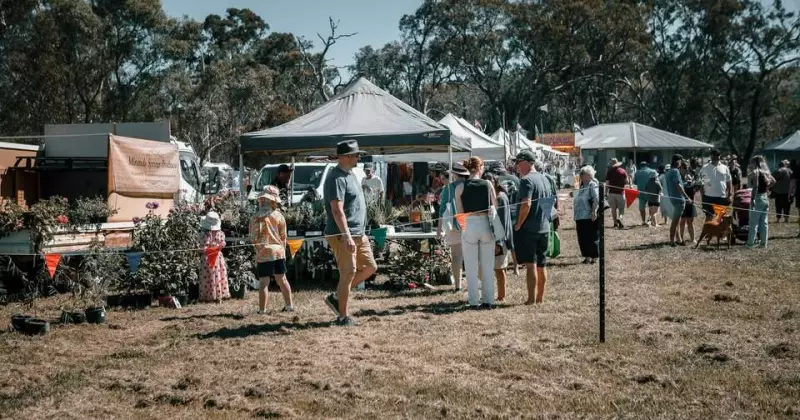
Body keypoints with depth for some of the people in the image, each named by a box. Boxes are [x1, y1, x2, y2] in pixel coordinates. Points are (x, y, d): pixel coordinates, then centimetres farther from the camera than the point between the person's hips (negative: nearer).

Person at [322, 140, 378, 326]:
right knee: (348, 273, -5)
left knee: (370, 267, 13)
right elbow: (337, 210, -24)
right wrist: (347, 236, -30)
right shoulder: (337, 178, -16)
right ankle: (343, 317, 5)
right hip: (343, 235, -10)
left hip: (358, 234, 10)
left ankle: (336, 297, 19)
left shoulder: (350, 174, 16)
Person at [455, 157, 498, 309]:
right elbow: (495, 207, 2)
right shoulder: (487, 185, 0)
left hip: (469, 226, -1)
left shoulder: (460, 187, -2)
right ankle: (488, 300, 12)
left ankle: (474, 301, 9)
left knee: (471, 267, 8)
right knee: (488, 266, 10)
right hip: (486, 225, 1)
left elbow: (460, 212, -1)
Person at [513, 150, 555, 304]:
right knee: (541, 264, 13)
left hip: (528, 229, -8)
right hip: (544, 228, 8)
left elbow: (526, 205, -23)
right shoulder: (545, 179, 14)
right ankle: (540, 297, 20)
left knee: (530, 264, -6)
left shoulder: (527, 180, -14)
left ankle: (531, 299, -7)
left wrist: (518, 225, -15)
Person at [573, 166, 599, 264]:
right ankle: (587, 256, 19)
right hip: (580, 217, 9)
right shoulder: (582, 186, 18)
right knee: (582, 238, 10)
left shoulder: (593, 185, -10)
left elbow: (597, 200, -21)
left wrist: (594, 212, -26)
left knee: (592, 238, -2)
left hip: (590, 217, -9)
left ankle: (594, 257, 5)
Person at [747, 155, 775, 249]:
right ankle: (763, 243, 14)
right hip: (766, 198, 8)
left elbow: (755, 186, -21)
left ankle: (750, 243, -4)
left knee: (754, 223, -5)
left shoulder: (755, 172, -12)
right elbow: (773, 181, 21)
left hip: (758, 198, -8)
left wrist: (752, 199, -22)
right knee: (764, 222, 11)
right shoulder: (766, 172, 11)